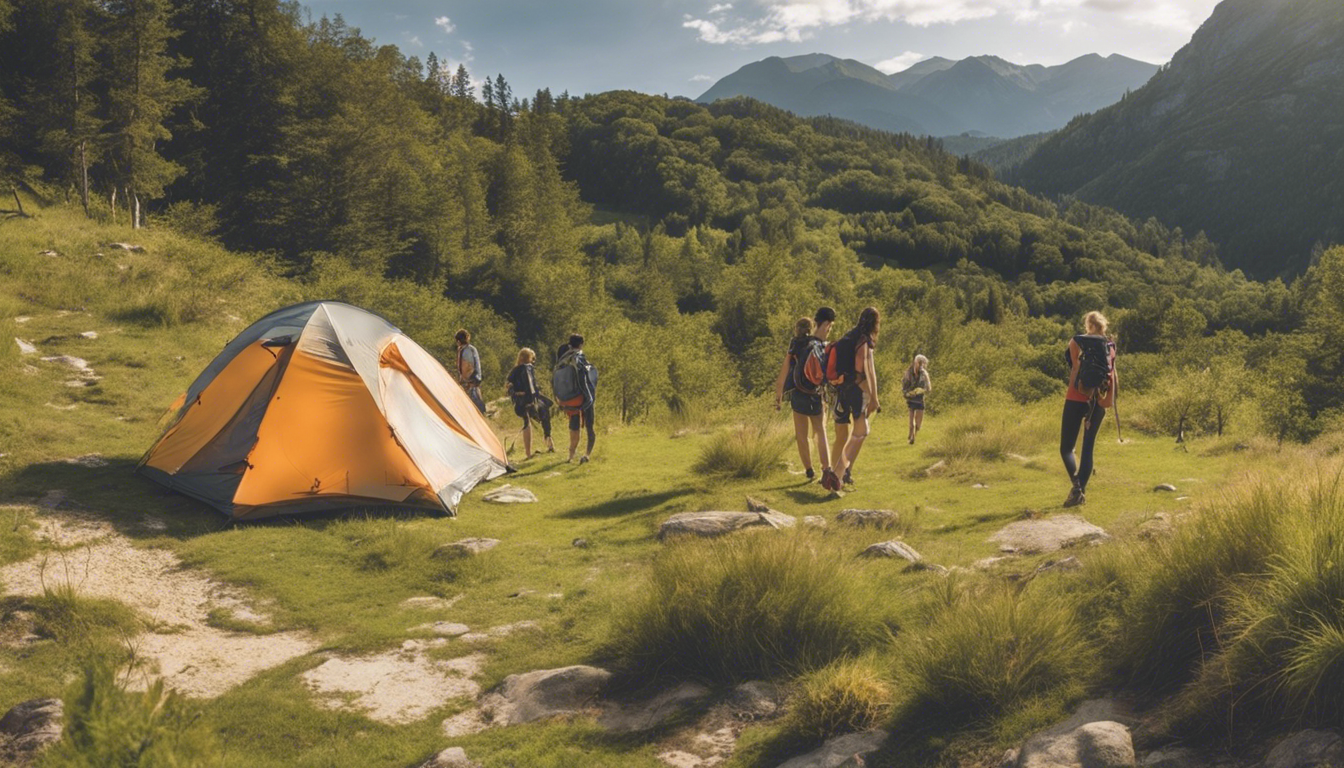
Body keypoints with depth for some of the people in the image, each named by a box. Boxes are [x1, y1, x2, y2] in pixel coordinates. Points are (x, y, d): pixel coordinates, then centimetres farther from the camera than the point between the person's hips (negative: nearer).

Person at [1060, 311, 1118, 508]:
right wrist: (1110, 400, 9)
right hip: (1098, 402, 4)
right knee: (1088, 448, 11)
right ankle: (1081, 492, 9)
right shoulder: (1110, 346, 7)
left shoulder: (1076, 342, -3)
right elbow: (1113, 376, 4)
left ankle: (1077, 485, -18)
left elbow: (1075, 369, -11)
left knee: (1066, 447, 3)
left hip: (1077, 399, -4)